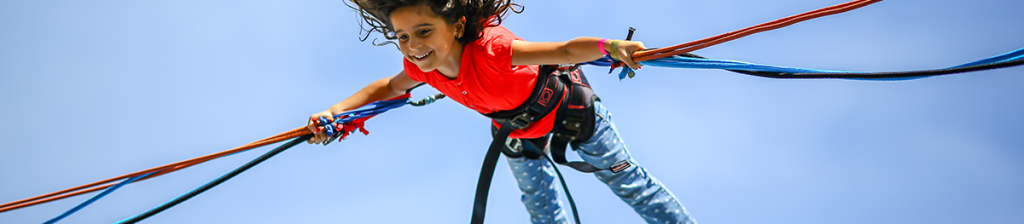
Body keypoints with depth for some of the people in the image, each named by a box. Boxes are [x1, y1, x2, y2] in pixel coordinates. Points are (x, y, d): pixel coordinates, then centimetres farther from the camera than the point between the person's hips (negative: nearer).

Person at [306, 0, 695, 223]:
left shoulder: (489, 49, -47)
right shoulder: (421, 66, -27)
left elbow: (565, 49, -53)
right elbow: (389, 87, -3)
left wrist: (610, 47, -72)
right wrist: (337, 110, -16)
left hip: (565, 107, -6)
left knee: (624, 178, 8)